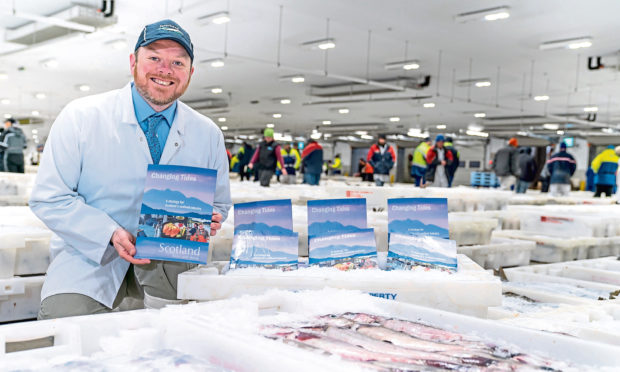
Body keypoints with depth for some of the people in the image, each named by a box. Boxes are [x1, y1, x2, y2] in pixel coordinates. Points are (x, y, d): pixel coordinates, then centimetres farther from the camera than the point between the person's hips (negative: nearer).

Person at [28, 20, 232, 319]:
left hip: (169, 258, 2)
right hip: (88, 260, -1)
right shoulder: (80, 117, -7)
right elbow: (49, 198, -7)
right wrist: (111, 234, -22)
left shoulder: (208, 134, 1)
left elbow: (219, 203, 12)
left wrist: (208, 221, -13)